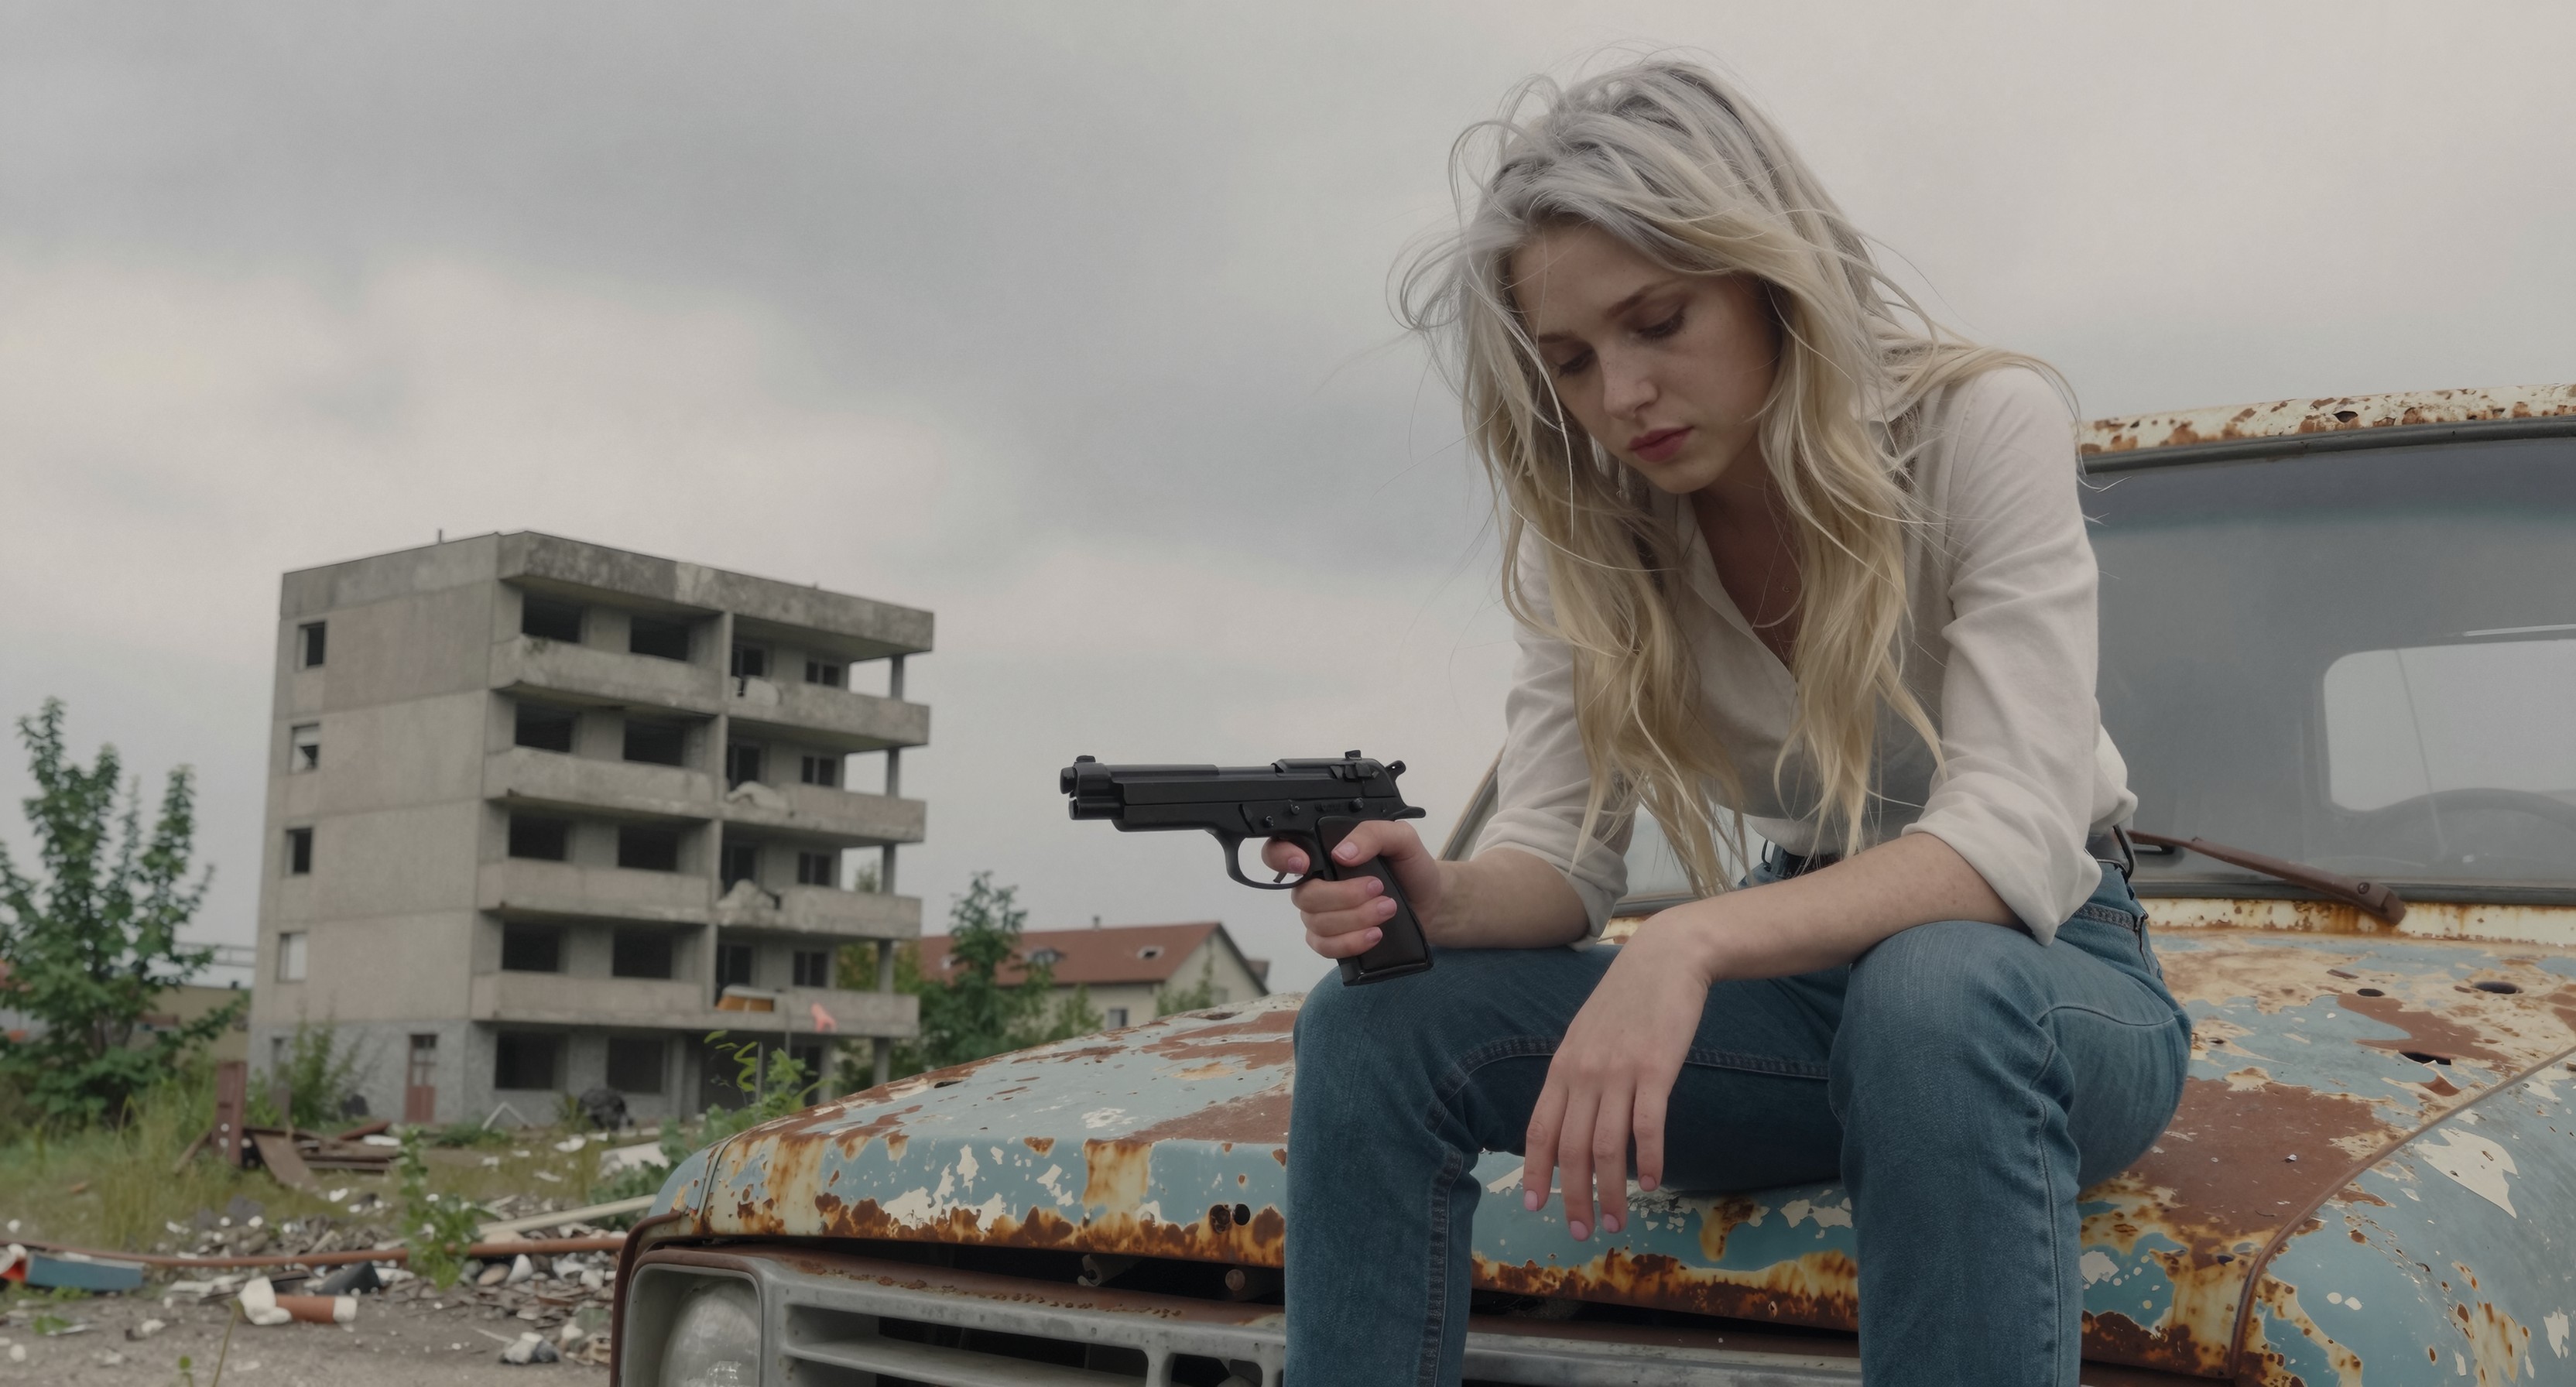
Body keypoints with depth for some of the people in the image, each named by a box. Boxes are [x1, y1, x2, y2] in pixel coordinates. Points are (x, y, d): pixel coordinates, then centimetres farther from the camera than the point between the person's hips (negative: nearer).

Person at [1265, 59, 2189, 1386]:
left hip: (2051, 971, -4)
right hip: (1807, 967, 4)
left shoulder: (1980, 425, -18)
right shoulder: (1586, 526, -3)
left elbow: (2014, 843, -28)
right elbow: (1560, 850, -6)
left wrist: (1694, 941, -44)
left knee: (1931, 990, -41)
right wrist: (1444, 899, -31)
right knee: (1372, 1025, -17)